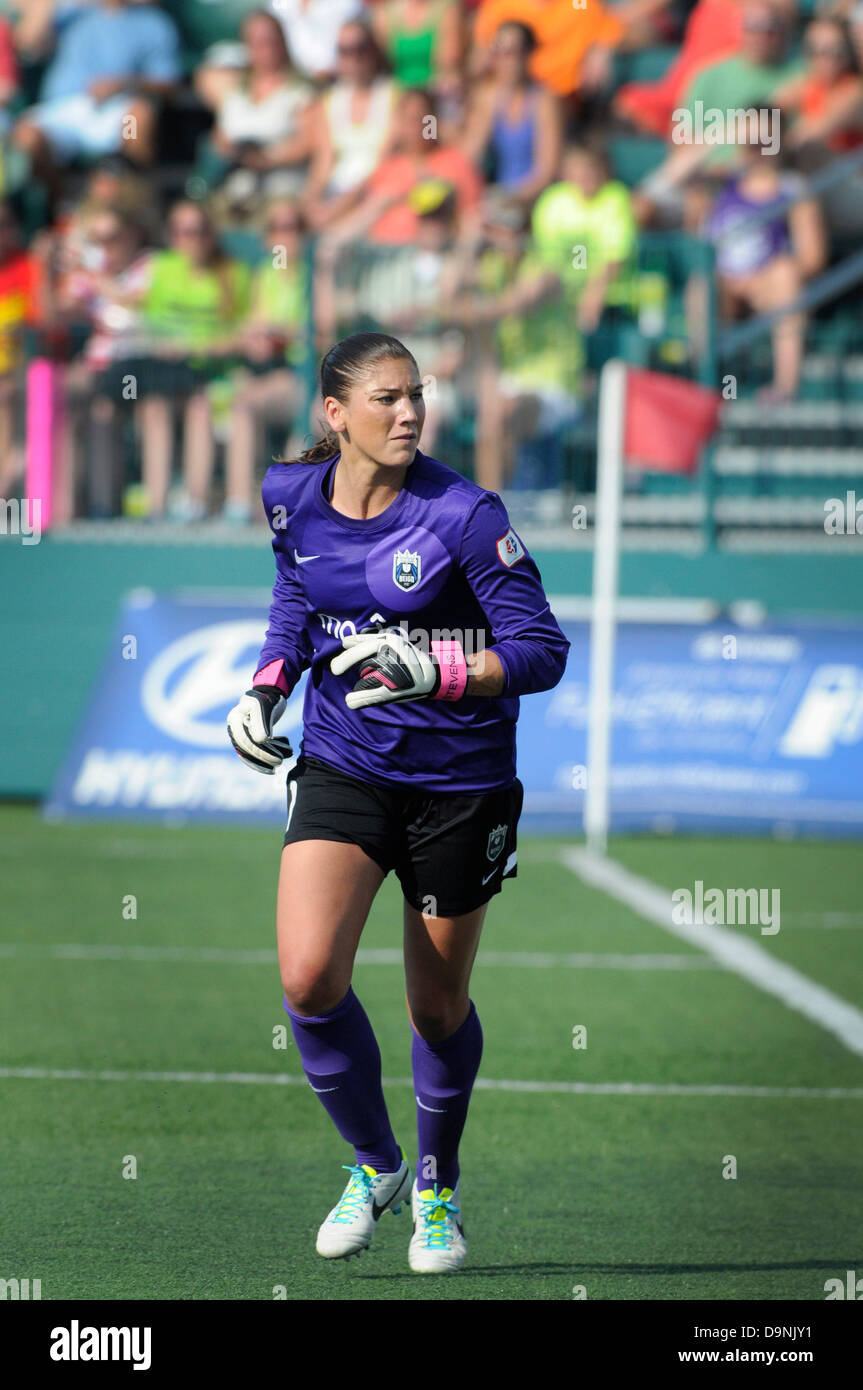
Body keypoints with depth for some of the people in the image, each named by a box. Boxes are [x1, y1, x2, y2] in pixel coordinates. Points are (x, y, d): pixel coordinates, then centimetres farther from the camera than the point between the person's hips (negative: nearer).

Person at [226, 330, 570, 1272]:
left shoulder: (464, 516, -16)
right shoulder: (292, 498, -2)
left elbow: (543, 652, -15)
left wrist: (430, 671, -28)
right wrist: (265, 688, 2)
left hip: (459, 781, -3)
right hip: (341, 767, 3)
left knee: (438, 1007, 8)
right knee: (308, 978, -16)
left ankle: (437, 1183, 36)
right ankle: (374, 1165, 8)